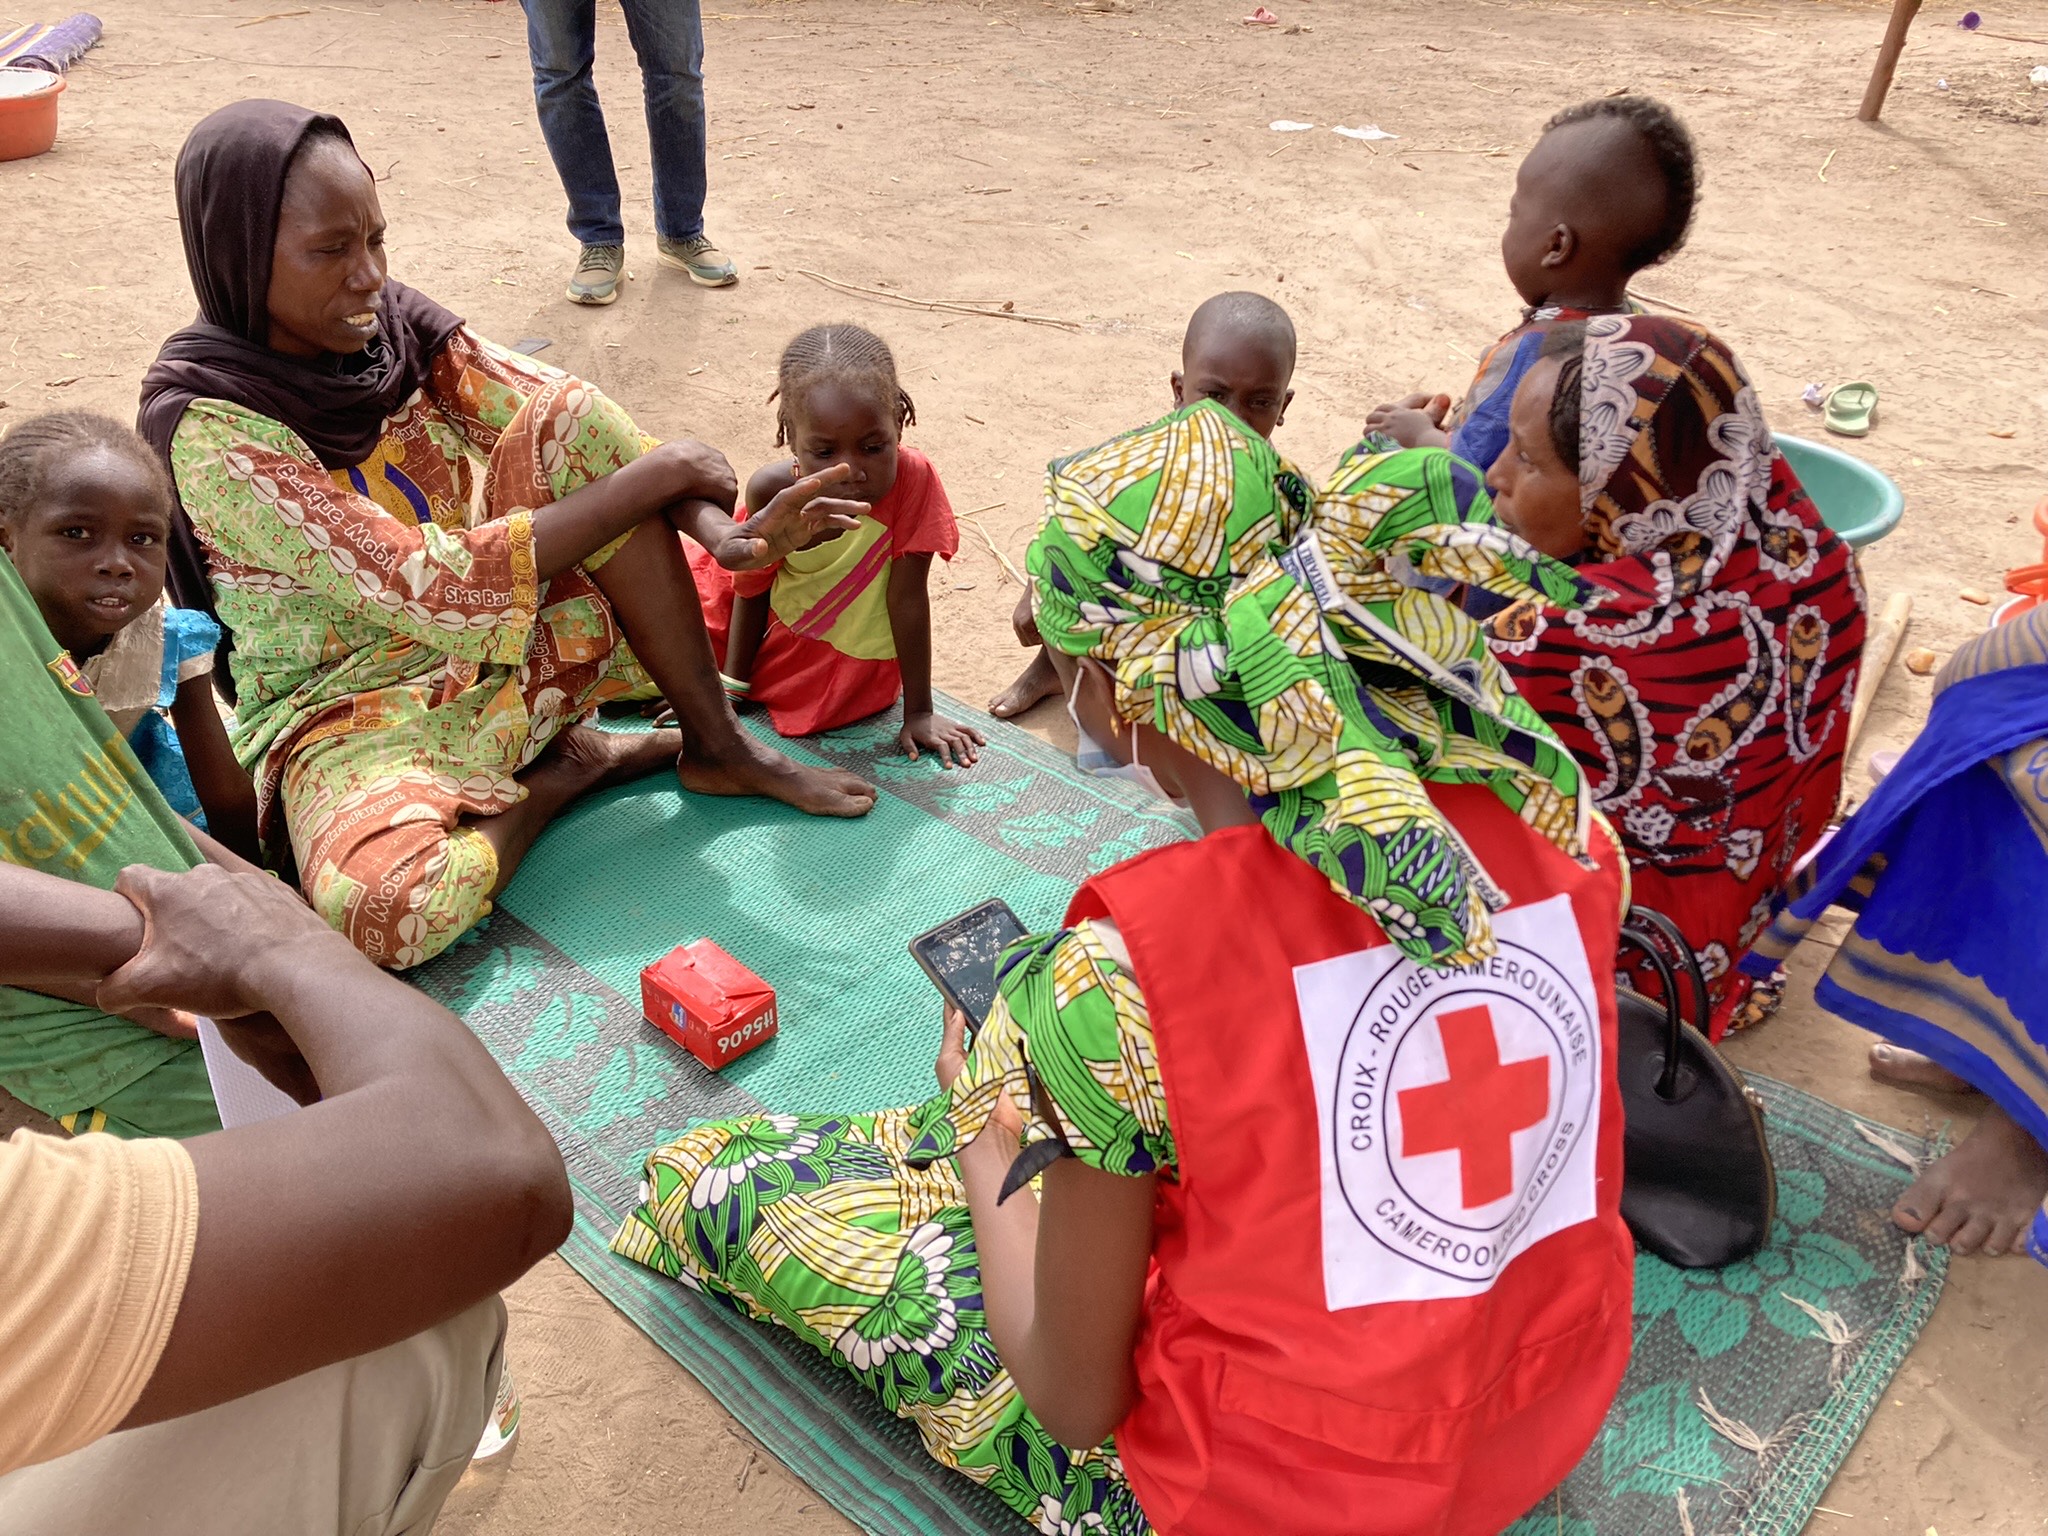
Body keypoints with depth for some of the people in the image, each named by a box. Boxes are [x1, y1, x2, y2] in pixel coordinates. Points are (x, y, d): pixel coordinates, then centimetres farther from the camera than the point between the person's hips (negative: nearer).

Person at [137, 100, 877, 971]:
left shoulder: (395, 326, -3)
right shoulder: (206, 426, -21)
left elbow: (566, 423, -7)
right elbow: (420, 584, -28)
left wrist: (718, 530, -27)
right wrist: (652, 478, -27)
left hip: (506, 645, 6)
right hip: (356, 710, -5)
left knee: (578, 422, -16)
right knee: (379, 905, -39)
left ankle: (717, 748, -12)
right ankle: (559, 773, -7)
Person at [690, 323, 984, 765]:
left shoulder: (912, 479, -33)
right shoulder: (772, 490, -24)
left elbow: (908, 599, -25)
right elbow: (752, 590, -8)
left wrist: (919, 713, -19)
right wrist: (731, 686, -4)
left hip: (850, 658, -2)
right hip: (777, 628, 3)